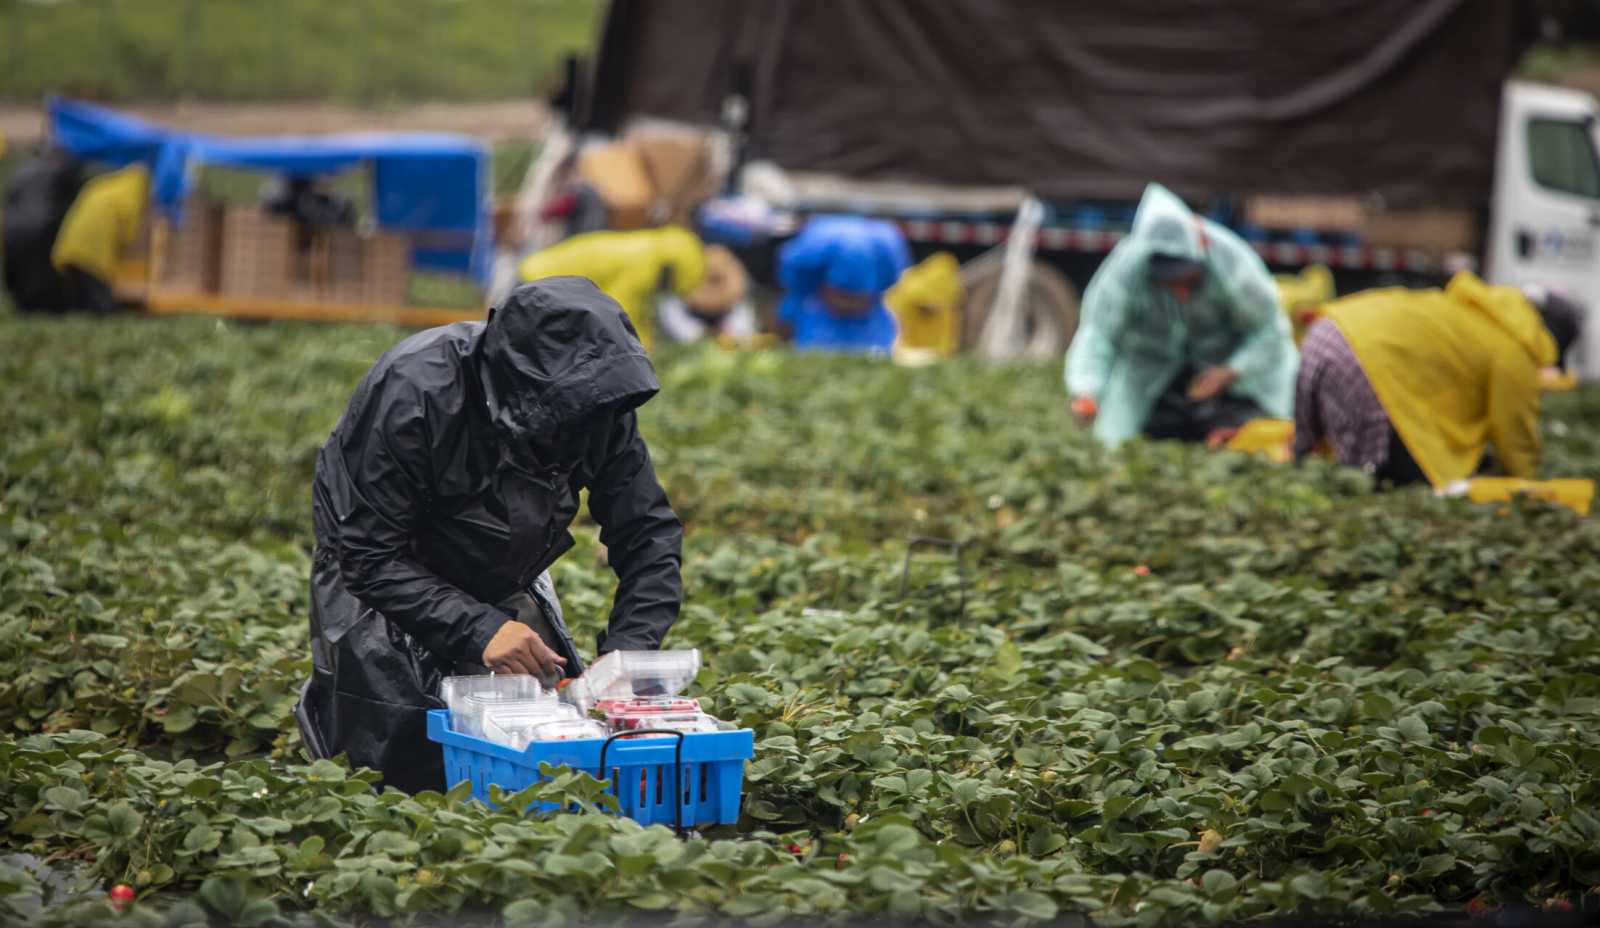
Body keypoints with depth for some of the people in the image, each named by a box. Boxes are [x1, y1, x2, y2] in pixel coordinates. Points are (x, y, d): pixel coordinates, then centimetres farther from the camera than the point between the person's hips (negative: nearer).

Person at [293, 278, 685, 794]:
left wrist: (627, 652, -28)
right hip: (376, 579, -5)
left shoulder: (597, 408, -20)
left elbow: (649, 535, -13)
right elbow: (370, 557, -32)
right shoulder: (412, 393, -35)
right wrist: (478, 629, -42)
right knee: (414, 766, -16)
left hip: (503, 578, 5)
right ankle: (328, 705, 15)